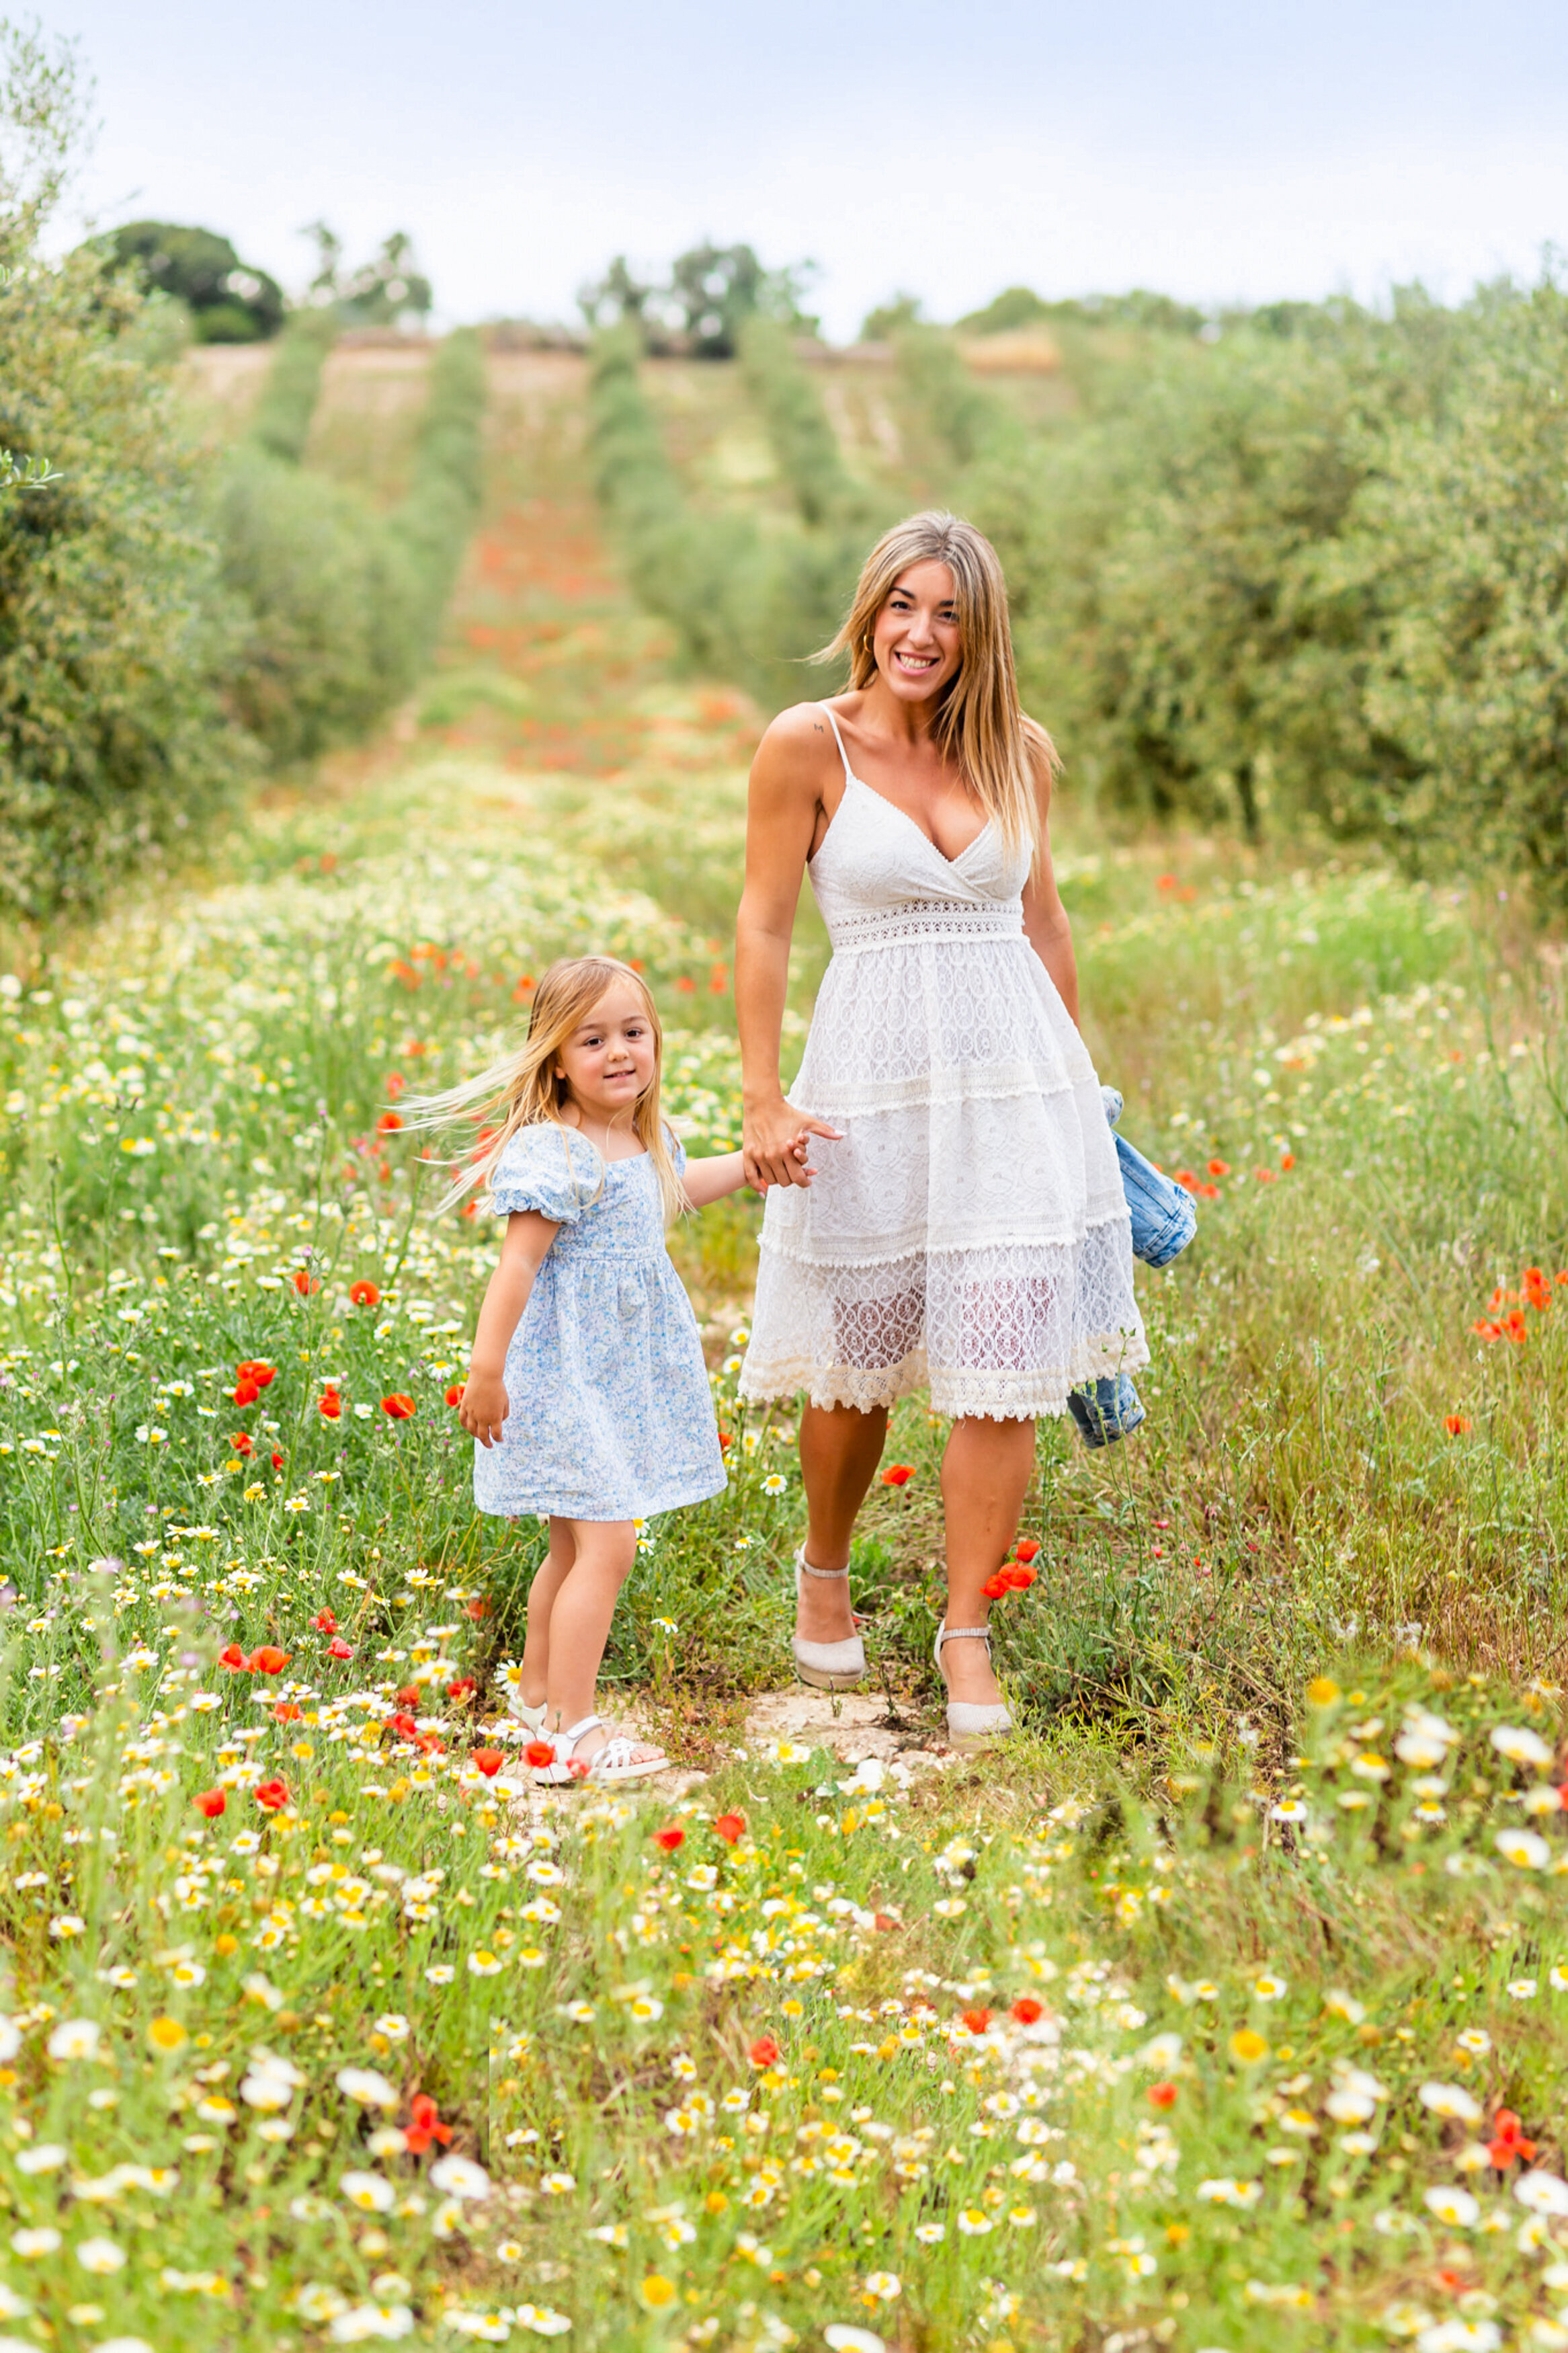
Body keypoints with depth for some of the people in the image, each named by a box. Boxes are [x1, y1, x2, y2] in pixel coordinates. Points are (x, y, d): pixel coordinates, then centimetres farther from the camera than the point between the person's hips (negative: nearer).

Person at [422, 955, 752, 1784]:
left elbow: (680, 1187, 32)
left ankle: (539, 1695, 35)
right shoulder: (552, 1153, -20)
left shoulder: (645, 1143, 8)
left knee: (574, 1547, 19)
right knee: (605, 1547, -12)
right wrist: (485, 1370, -28)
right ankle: (571, 1734, -7)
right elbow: (518, 1263, -24)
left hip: (623, 1379, 9)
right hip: (566, 1379, -9)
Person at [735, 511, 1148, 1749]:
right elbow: (765, 927, -2)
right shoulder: (808, 745, -4)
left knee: (1005, 1369, -2)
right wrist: (763, 1100, -7)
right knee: (856, 1363, 11)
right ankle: (824, 1576, 38)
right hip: (872, 1086, -2)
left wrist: (1075, 1080, 20)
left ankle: (967, 1635, 10)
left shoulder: (1021, 752, 5)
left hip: (1017, 1084, 2)